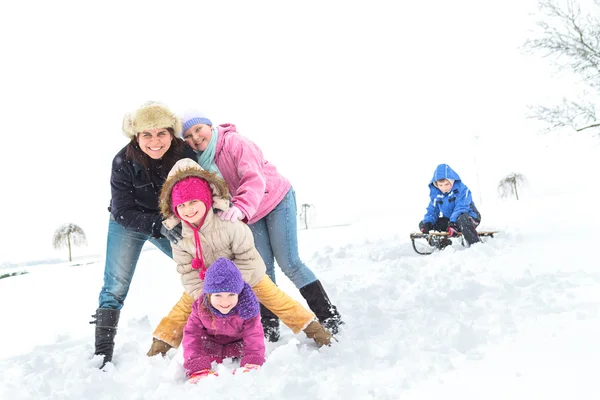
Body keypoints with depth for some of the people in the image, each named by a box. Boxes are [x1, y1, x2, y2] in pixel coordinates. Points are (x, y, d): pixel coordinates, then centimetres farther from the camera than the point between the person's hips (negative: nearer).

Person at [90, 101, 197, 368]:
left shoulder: (185, 154, -22)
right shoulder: (124, 162, -27)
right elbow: (122, 212, -23)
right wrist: (159, 225, -38)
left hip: (169, 223, 2)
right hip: (128, 225, -2)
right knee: (115, 287, -7)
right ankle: (102, 353, 2)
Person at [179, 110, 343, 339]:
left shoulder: (233, 141, -25)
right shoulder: (200, 162, -6)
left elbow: (254, 178, -37)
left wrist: (241, 208, -53)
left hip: (276, 199, -5)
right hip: (251, 215, 6)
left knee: (289, 263, -8)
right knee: (263, 268, 4)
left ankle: (328, 316, 4)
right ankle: (269, 326, 15)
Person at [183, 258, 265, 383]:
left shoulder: (247, 308, -35)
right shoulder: (201, 307, -30)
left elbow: (254, 339, -33)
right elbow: (192, 335, -30)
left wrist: (251, 366, -48)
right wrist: (198, 369, -40)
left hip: (238, 341, 0)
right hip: (211, 341, 0)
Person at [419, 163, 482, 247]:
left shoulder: (462, 189, -20)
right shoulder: (435, 193, -3)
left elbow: (460, 209, -29)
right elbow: (432, 210, -2)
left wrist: (453, 224, -44)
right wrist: (426, 224, -23)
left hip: (469, 218, -6)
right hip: (449, 220, 6)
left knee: (463, 219, -44)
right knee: (422, 224, -5)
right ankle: (445, 246, 7)